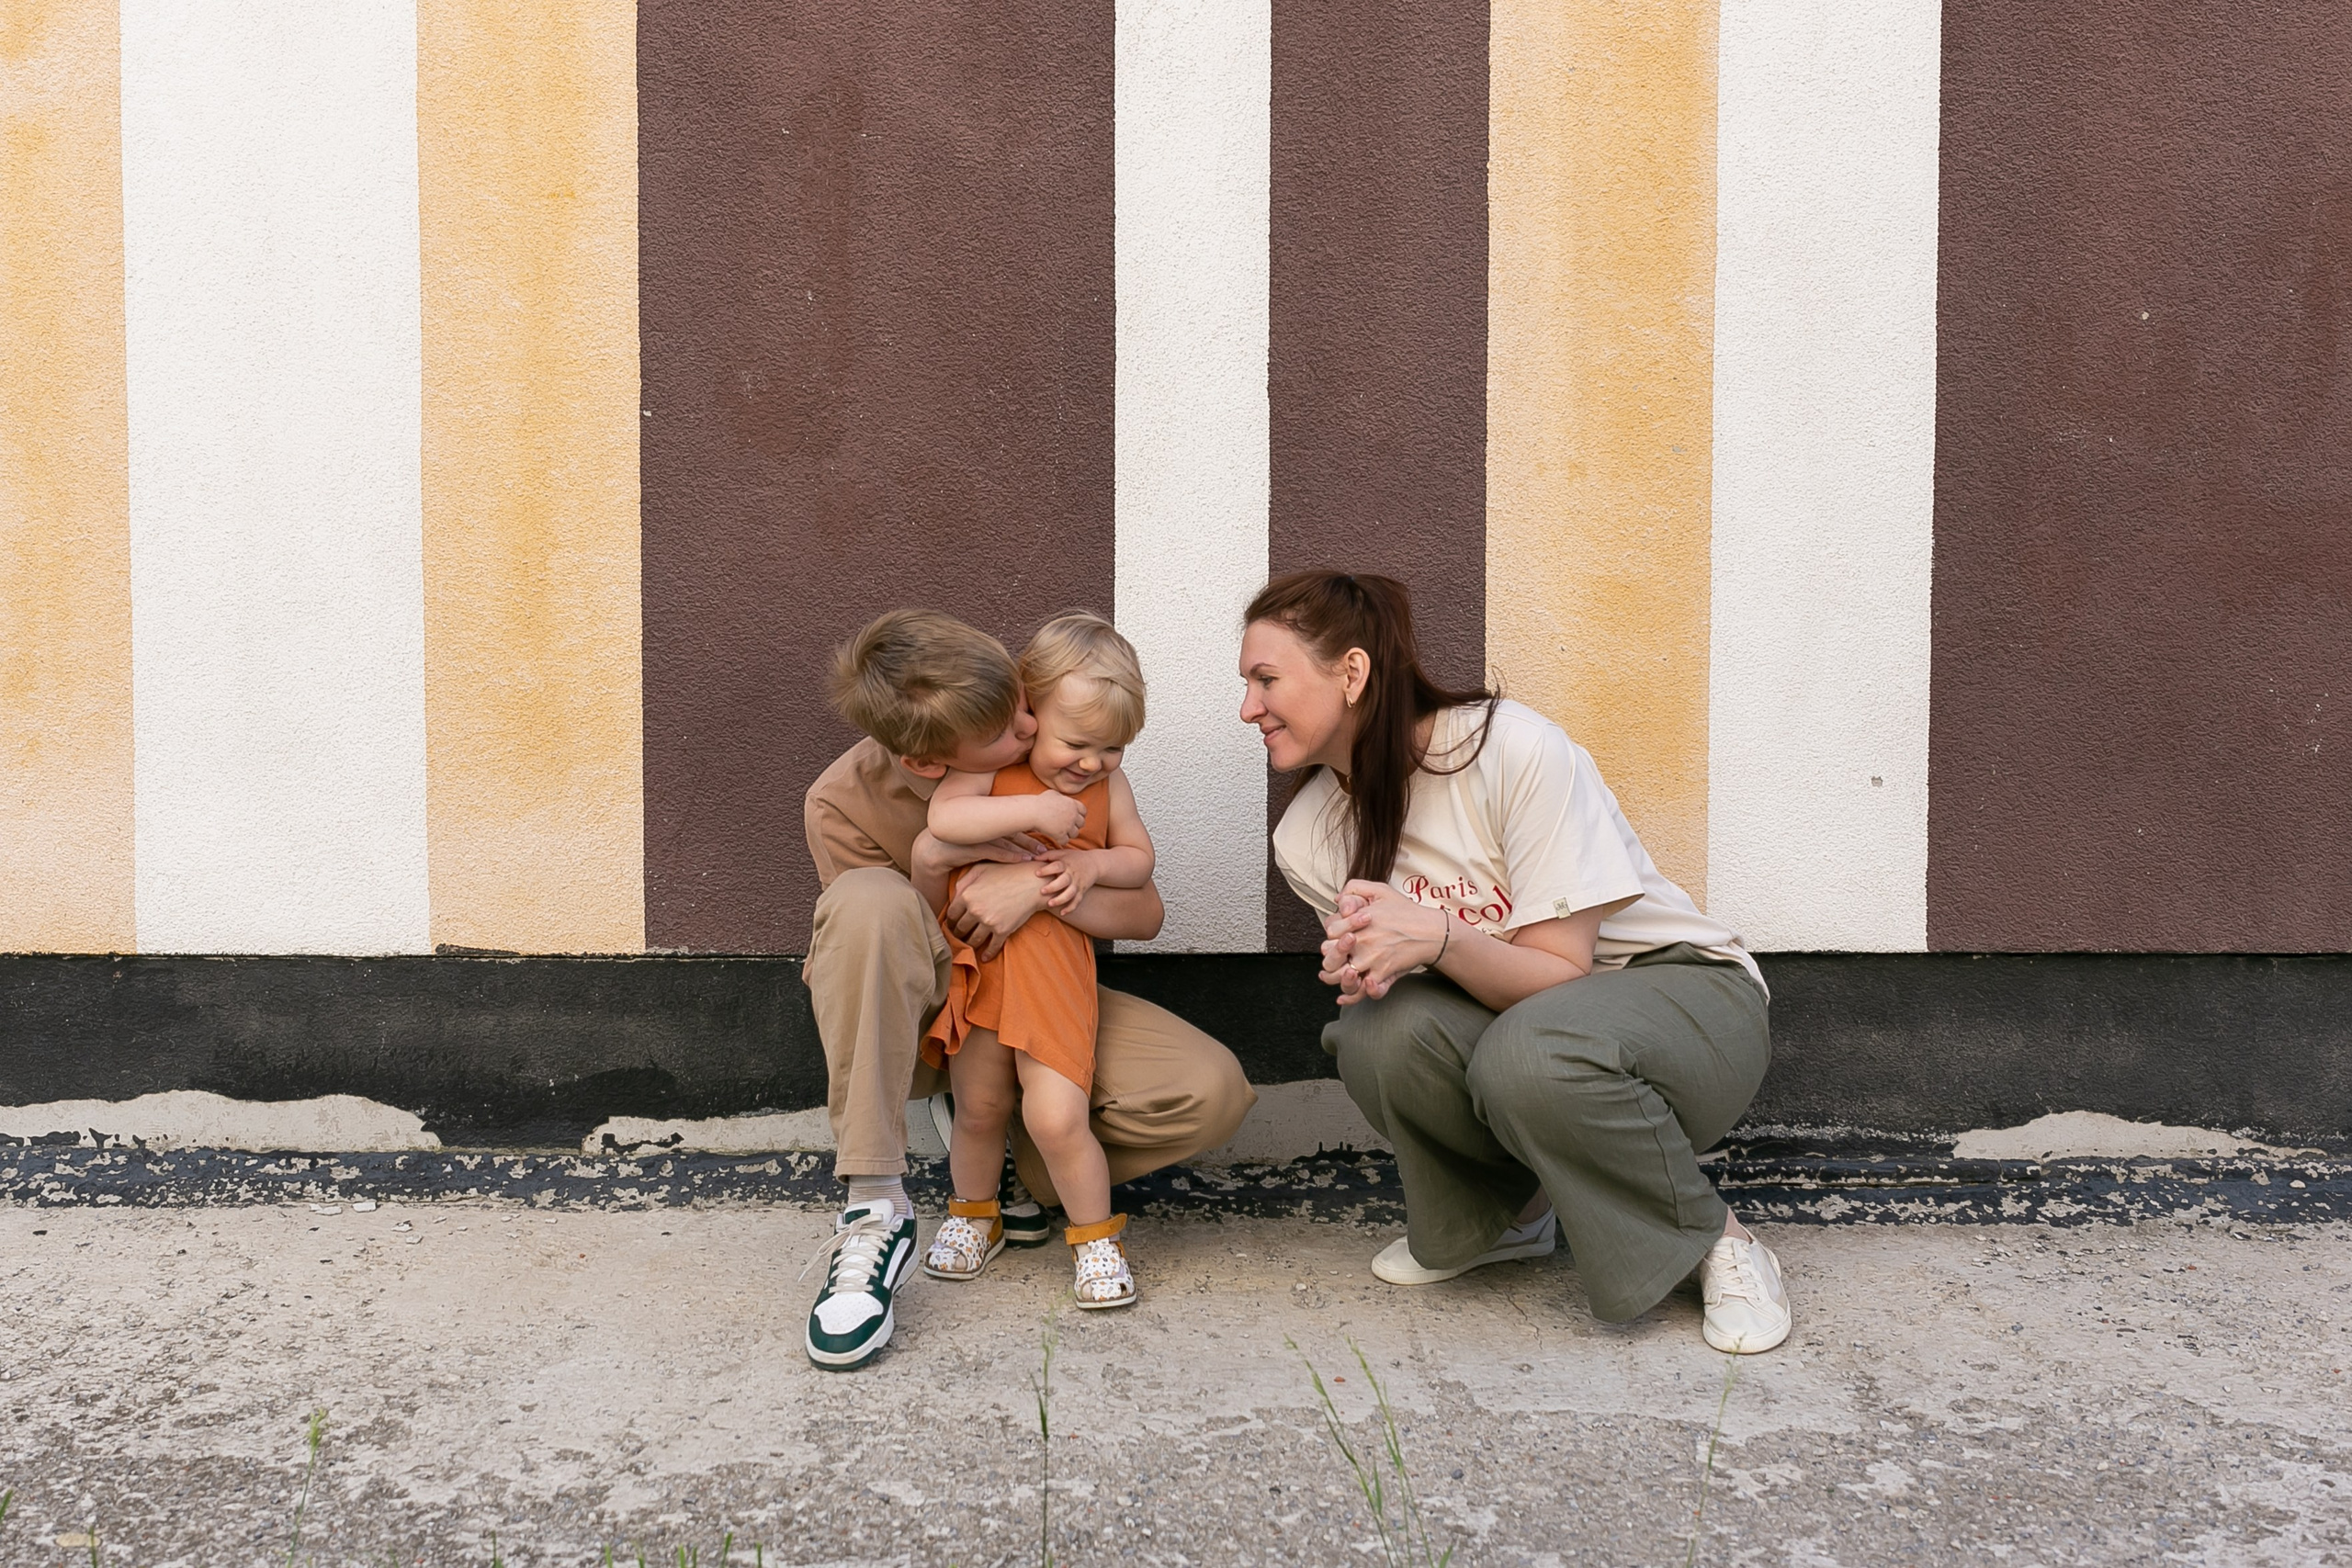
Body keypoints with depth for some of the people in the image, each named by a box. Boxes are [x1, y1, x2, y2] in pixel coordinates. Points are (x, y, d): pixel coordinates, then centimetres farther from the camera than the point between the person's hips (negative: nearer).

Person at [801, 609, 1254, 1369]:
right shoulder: (843, 804, -19)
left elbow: (1143, 913, -9)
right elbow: (872, 943, -9)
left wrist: (1040, 885, -30)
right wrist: (930, 867, -29)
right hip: (915, 1023, -2)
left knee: (1211, 1090, -25)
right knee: (869, 897, -37)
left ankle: (1012, 1175, -1)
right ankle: (874, 1211, -30)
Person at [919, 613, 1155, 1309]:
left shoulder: (1109, 784, 2)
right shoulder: (991, 764, -8)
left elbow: (1139, 858, 12)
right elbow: (942, 818, -26)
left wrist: (1094, 865, -9)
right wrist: (1034, 809, -30)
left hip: (1054, 970, 0)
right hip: (973, 959, 0)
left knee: (1055, 1116, -10)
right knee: (979, 1110, 15)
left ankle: (1096, 1237, 13)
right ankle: (974, 1218, 41)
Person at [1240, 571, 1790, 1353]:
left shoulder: (1515, 748, -23)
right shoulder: (1308, 840, -6)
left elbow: (1560, 974, -21)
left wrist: (1440, 936, -40)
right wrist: (1366, 965, -24)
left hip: (1682, 988, -4)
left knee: (1531, 1055, -38)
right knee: (1380, 1029, -28)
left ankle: (1715, 1239, -8)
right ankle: (1507, 1211, 4)